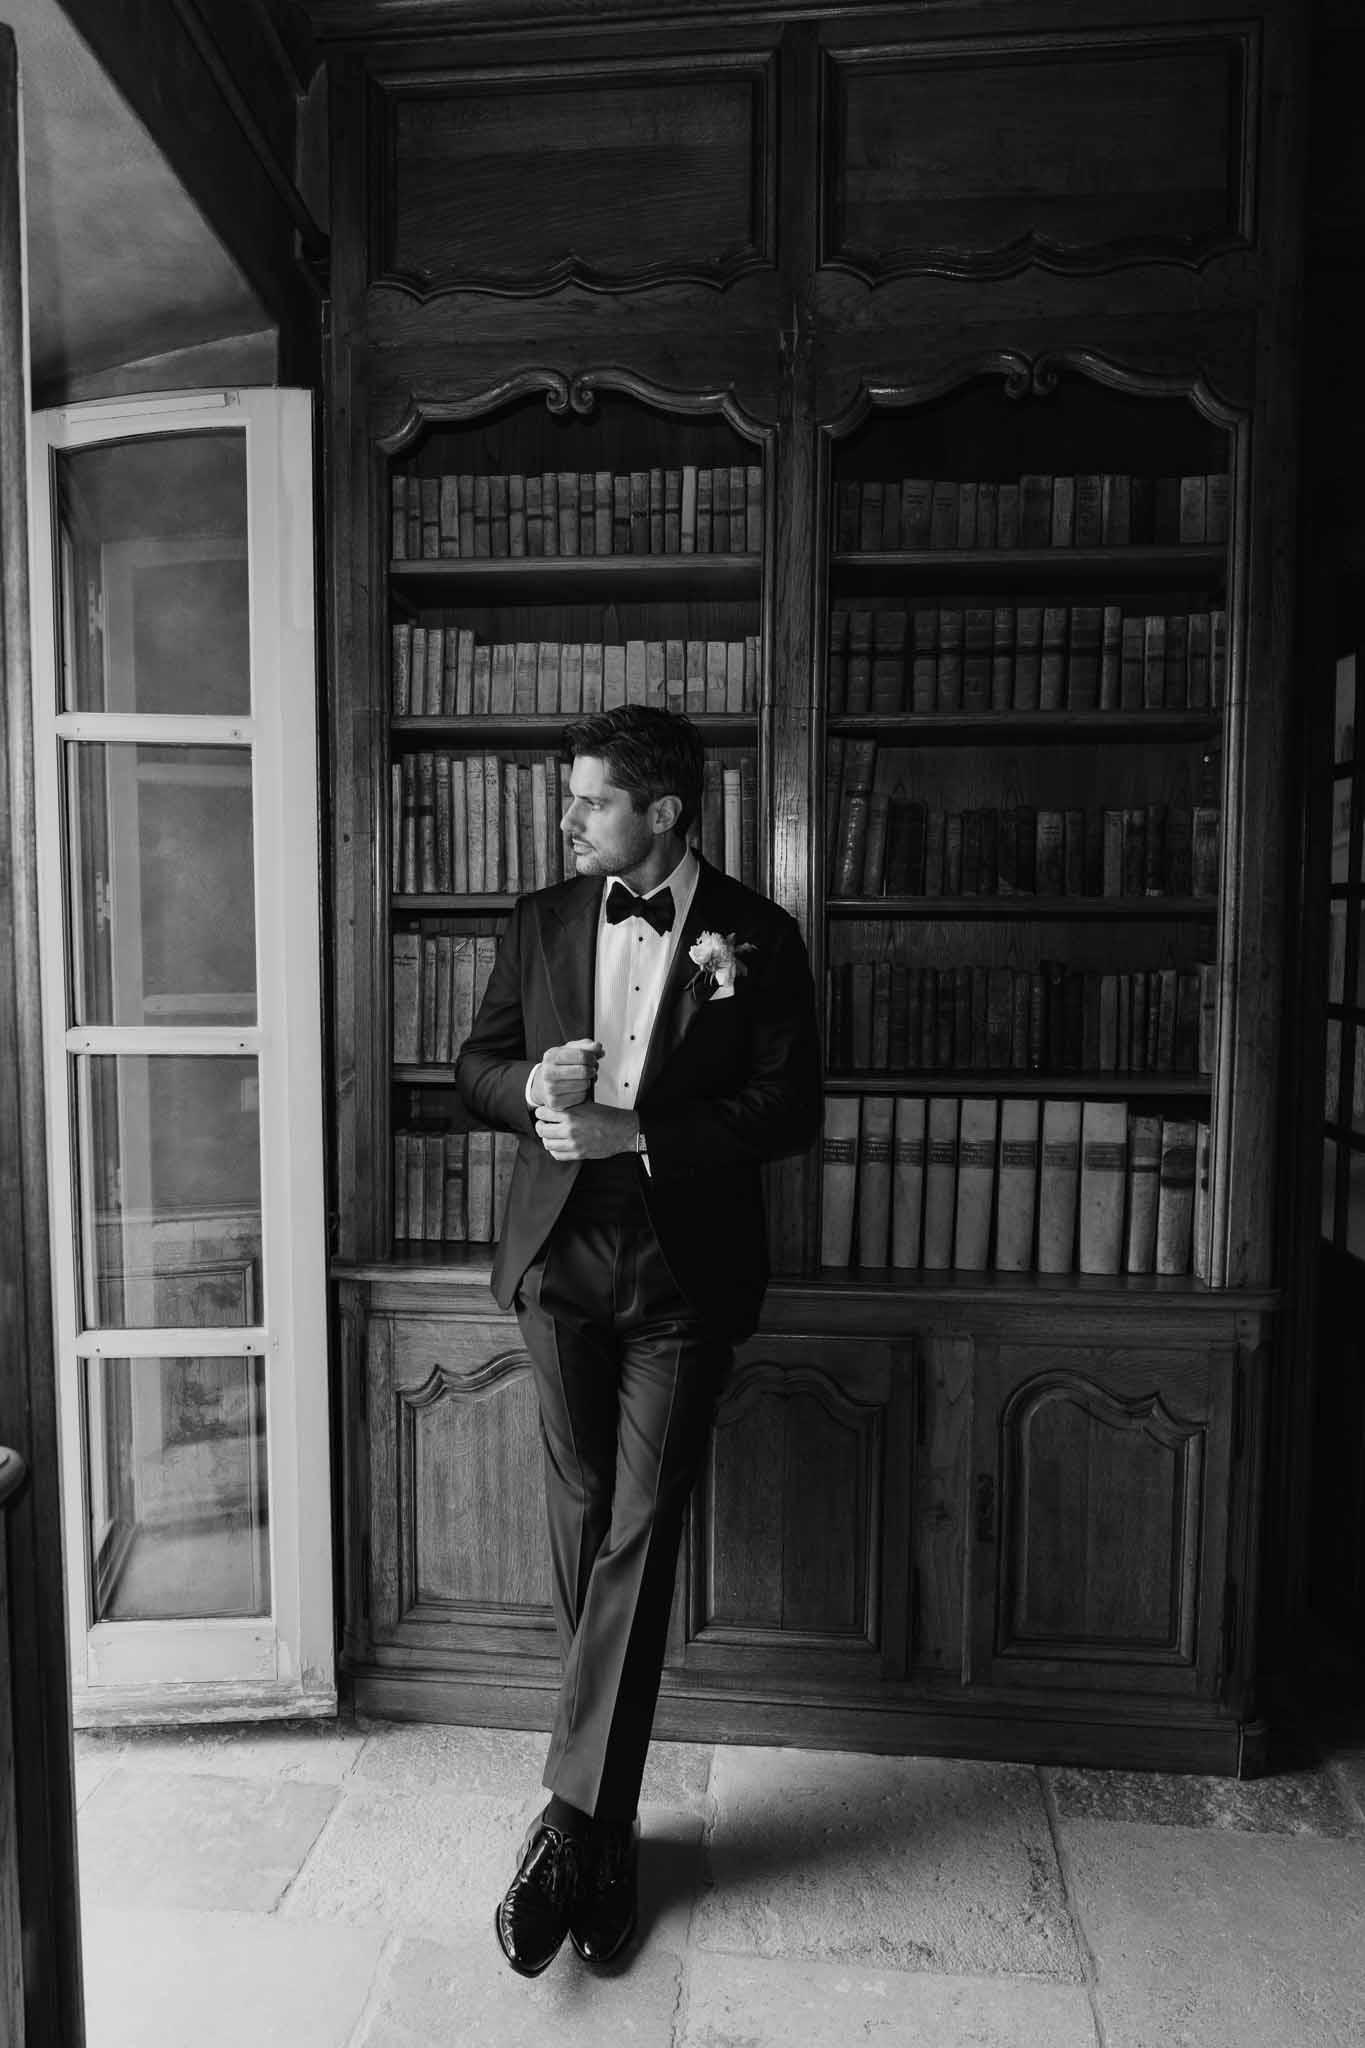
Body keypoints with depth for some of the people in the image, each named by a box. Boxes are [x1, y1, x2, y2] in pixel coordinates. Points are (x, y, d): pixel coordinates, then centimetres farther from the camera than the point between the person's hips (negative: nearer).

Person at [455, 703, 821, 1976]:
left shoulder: (754, 938, -3)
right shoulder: (542, 921, 7)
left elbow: (788, 1107, -8)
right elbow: (477, 1066, 11)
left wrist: (634, 1132, -18)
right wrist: (531, 1087, -12)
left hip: (683, 1266, -3)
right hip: (561, 1252, 3)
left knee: (640, 1535, -1)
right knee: (582, 1522, 13)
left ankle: (574, 1825, 13)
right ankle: (607, 1823, 34)